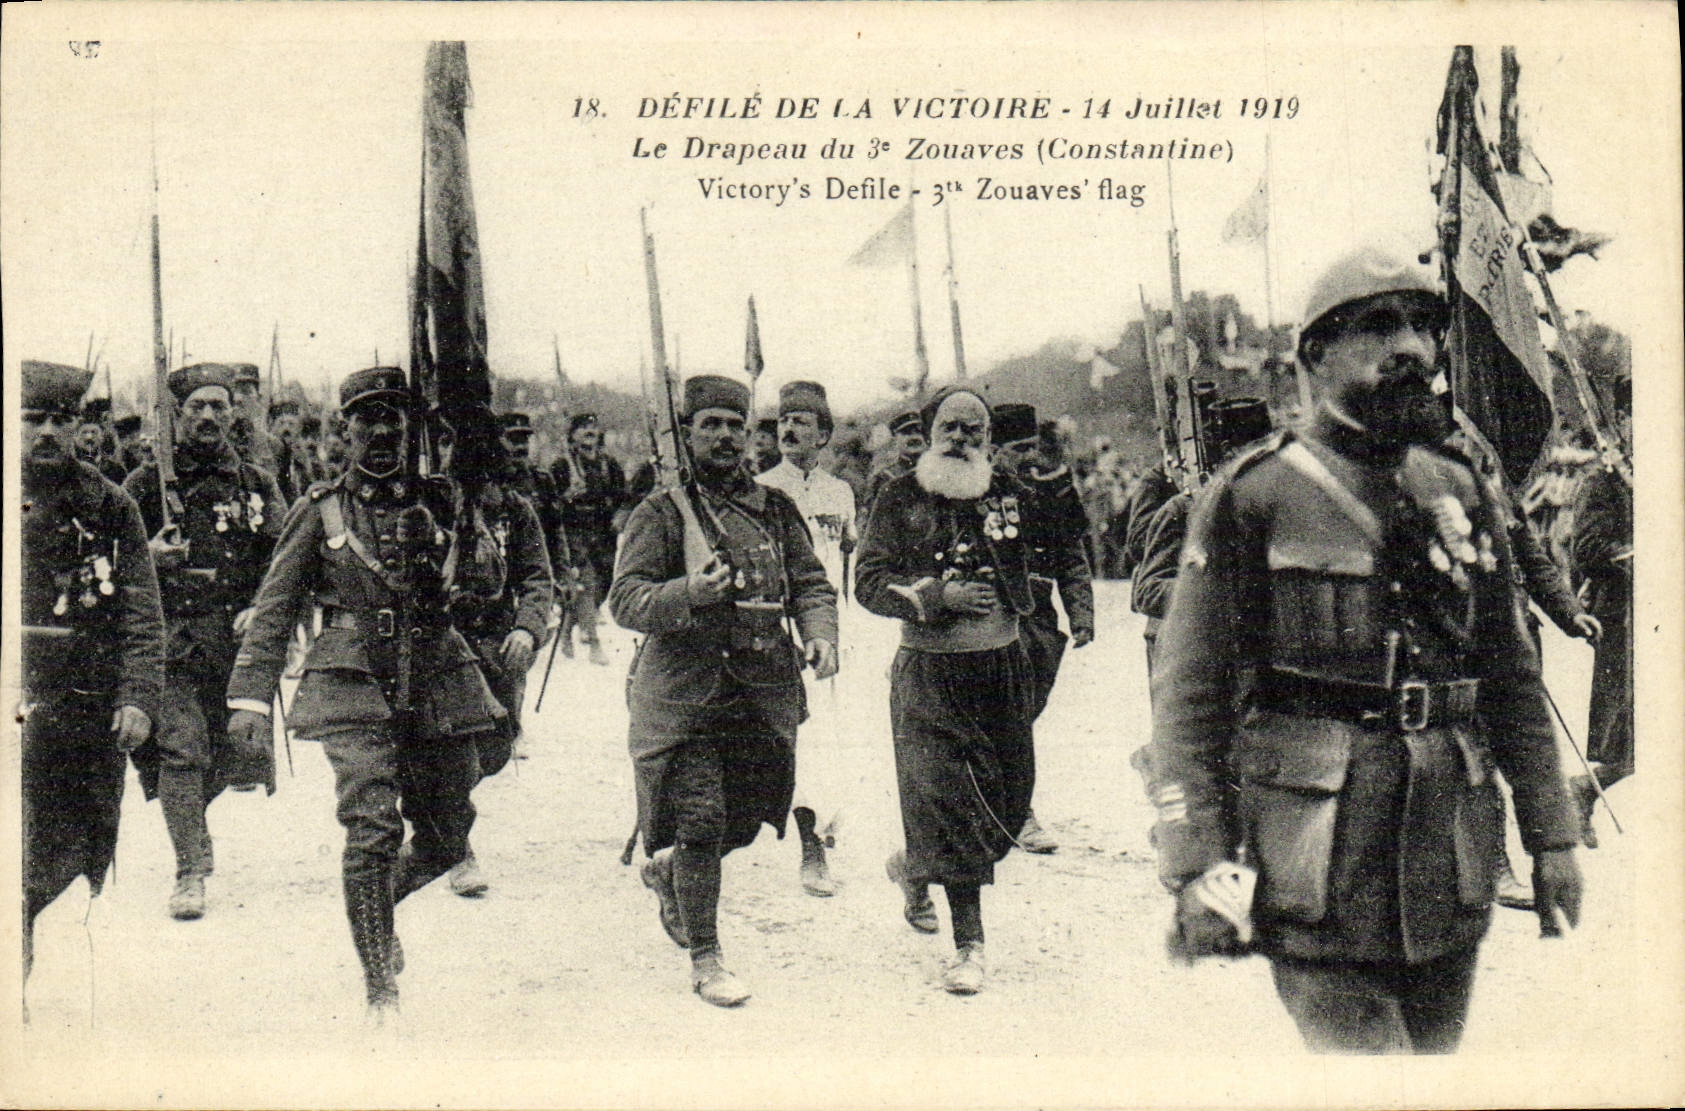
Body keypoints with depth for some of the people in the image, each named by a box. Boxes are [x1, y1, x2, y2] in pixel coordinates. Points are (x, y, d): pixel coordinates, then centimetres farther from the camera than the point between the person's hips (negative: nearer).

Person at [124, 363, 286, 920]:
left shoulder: (258, 485, 10)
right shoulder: (145, 485, 6)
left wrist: (260, 610, -9)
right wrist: (150, 557, -15)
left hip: (240, 643, 2)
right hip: (172, 642, -2)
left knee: (234, 757, 7)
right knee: (180, 750, -13)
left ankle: (192, 819, 41)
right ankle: (190, 873, -4)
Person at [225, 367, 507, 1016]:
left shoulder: (440, 504, 12)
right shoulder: (321, 511, 5)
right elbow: (273, 610, 4)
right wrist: (250, 695, -2)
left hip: (437, 686, 3)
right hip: (355, 685, -3)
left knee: (447, 839, 7)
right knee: (373, 832, -14)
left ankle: (375, 904, 38)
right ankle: (381, 989, -2)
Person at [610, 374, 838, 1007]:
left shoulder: (775, 510, 12)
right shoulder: (660, 515, -1)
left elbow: (810, 585, 13)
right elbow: (624, 601, -8)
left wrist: (821, 636, -7)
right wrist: (688, 594, -25)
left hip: (763, 693, 5)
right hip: (683, 692, -4)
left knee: (744, 821, 12)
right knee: (700, 822, -8)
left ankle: (665, 871, 44)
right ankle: (704, 961, 9)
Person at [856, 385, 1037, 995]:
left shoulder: (1008, 494, 5)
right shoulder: (901, 499, -3)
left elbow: (1029, 582, 12)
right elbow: (869, 582, -9)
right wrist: (938, 596, -20)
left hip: (999, 663, 4)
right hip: (929, 670, -4)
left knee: (1007, 797, 8)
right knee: (950, 799, -8)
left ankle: (912, 869, 36)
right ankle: (969, 945, 1)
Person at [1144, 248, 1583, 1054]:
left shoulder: (1459, 494, 12)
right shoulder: (1253, 497, -4)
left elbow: (1512, 678, 17)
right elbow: (1189, 691, -6)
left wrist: (1551, 837, 13)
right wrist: (1195, 865, -12)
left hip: (1452, 857, 5)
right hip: (1317, 858, -5)